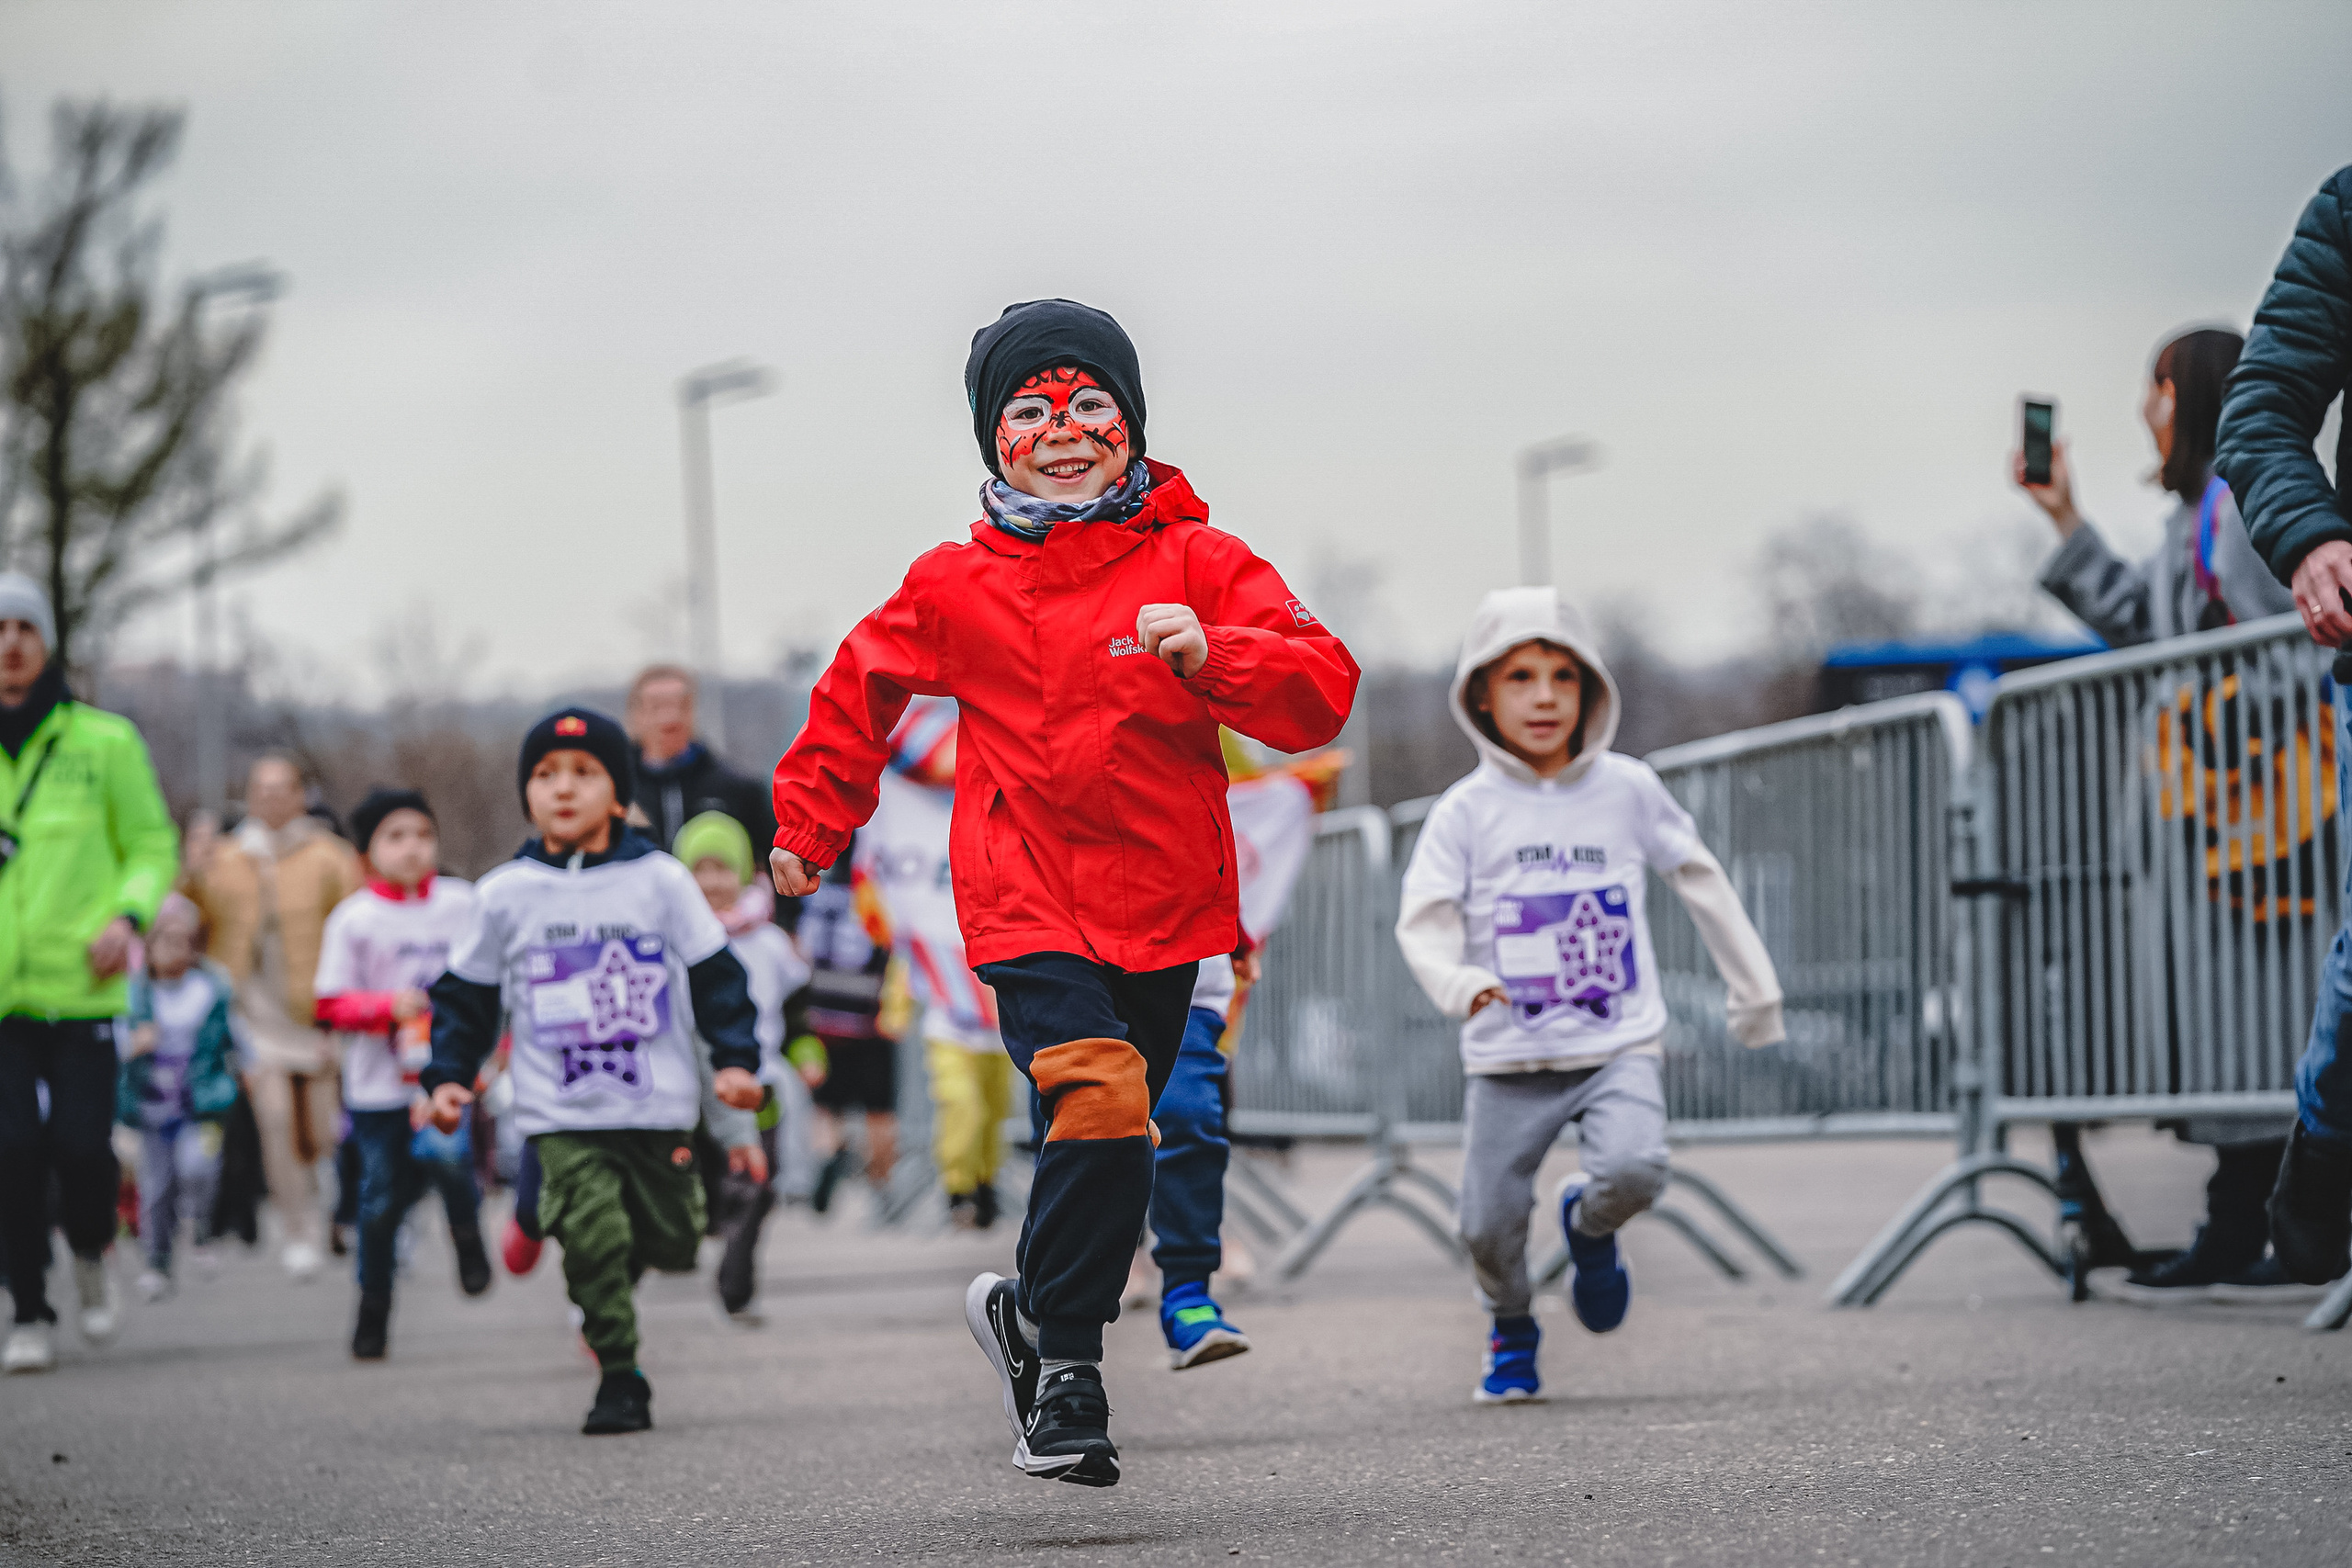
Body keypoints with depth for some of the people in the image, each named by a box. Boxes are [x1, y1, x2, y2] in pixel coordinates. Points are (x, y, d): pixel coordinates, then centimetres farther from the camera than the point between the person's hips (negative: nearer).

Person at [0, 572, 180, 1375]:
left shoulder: (104, 742, 1)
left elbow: (153, 844, 7)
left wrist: (128, 915, -10)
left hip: (79, 988, -1)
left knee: (82, 1144, -6)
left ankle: (91, 1255, 27)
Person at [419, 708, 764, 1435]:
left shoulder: (661, 880, 0)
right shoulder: (506, 895, 2)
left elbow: (716, 975, 5)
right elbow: (463, 994, 11)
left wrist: (735, 1059, -3)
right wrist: (447, 1076, 2)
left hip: (659, 1108, 1)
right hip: (561, 1116, -1)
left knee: (670, 1240, 7)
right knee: (594, 1238, -16)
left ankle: (602, 1283, 40)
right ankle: (619, 1380, -6)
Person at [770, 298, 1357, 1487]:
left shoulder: (1194, 562, 0)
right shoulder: (956, 588, 1)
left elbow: (1322, 691, -8)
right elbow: (859, 692, 19)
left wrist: (1211, 656, -25)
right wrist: (805, 826, 24)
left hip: (1162, 907, 3)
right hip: (1028, 907, -3)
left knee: (1108, 1144, 13)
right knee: (1099, 1103, -23)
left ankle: (1027, 1311, 39)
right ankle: (1066, 1357, -10)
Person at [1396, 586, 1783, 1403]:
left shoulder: (1629, 790, 3)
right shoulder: (1466, 812, -2)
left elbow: (1701, 883, 14)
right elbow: (1423, 921, -9)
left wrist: (1752, 991, 20)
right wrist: (1459, 982, -31)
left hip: (1618, 1046, 0)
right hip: (1508, 1059, 0)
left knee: (1634, 1170, -25)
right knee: (1490, 1226, -3)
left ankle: (1590, 1225, 13)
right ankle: (1511, 1330, 32)